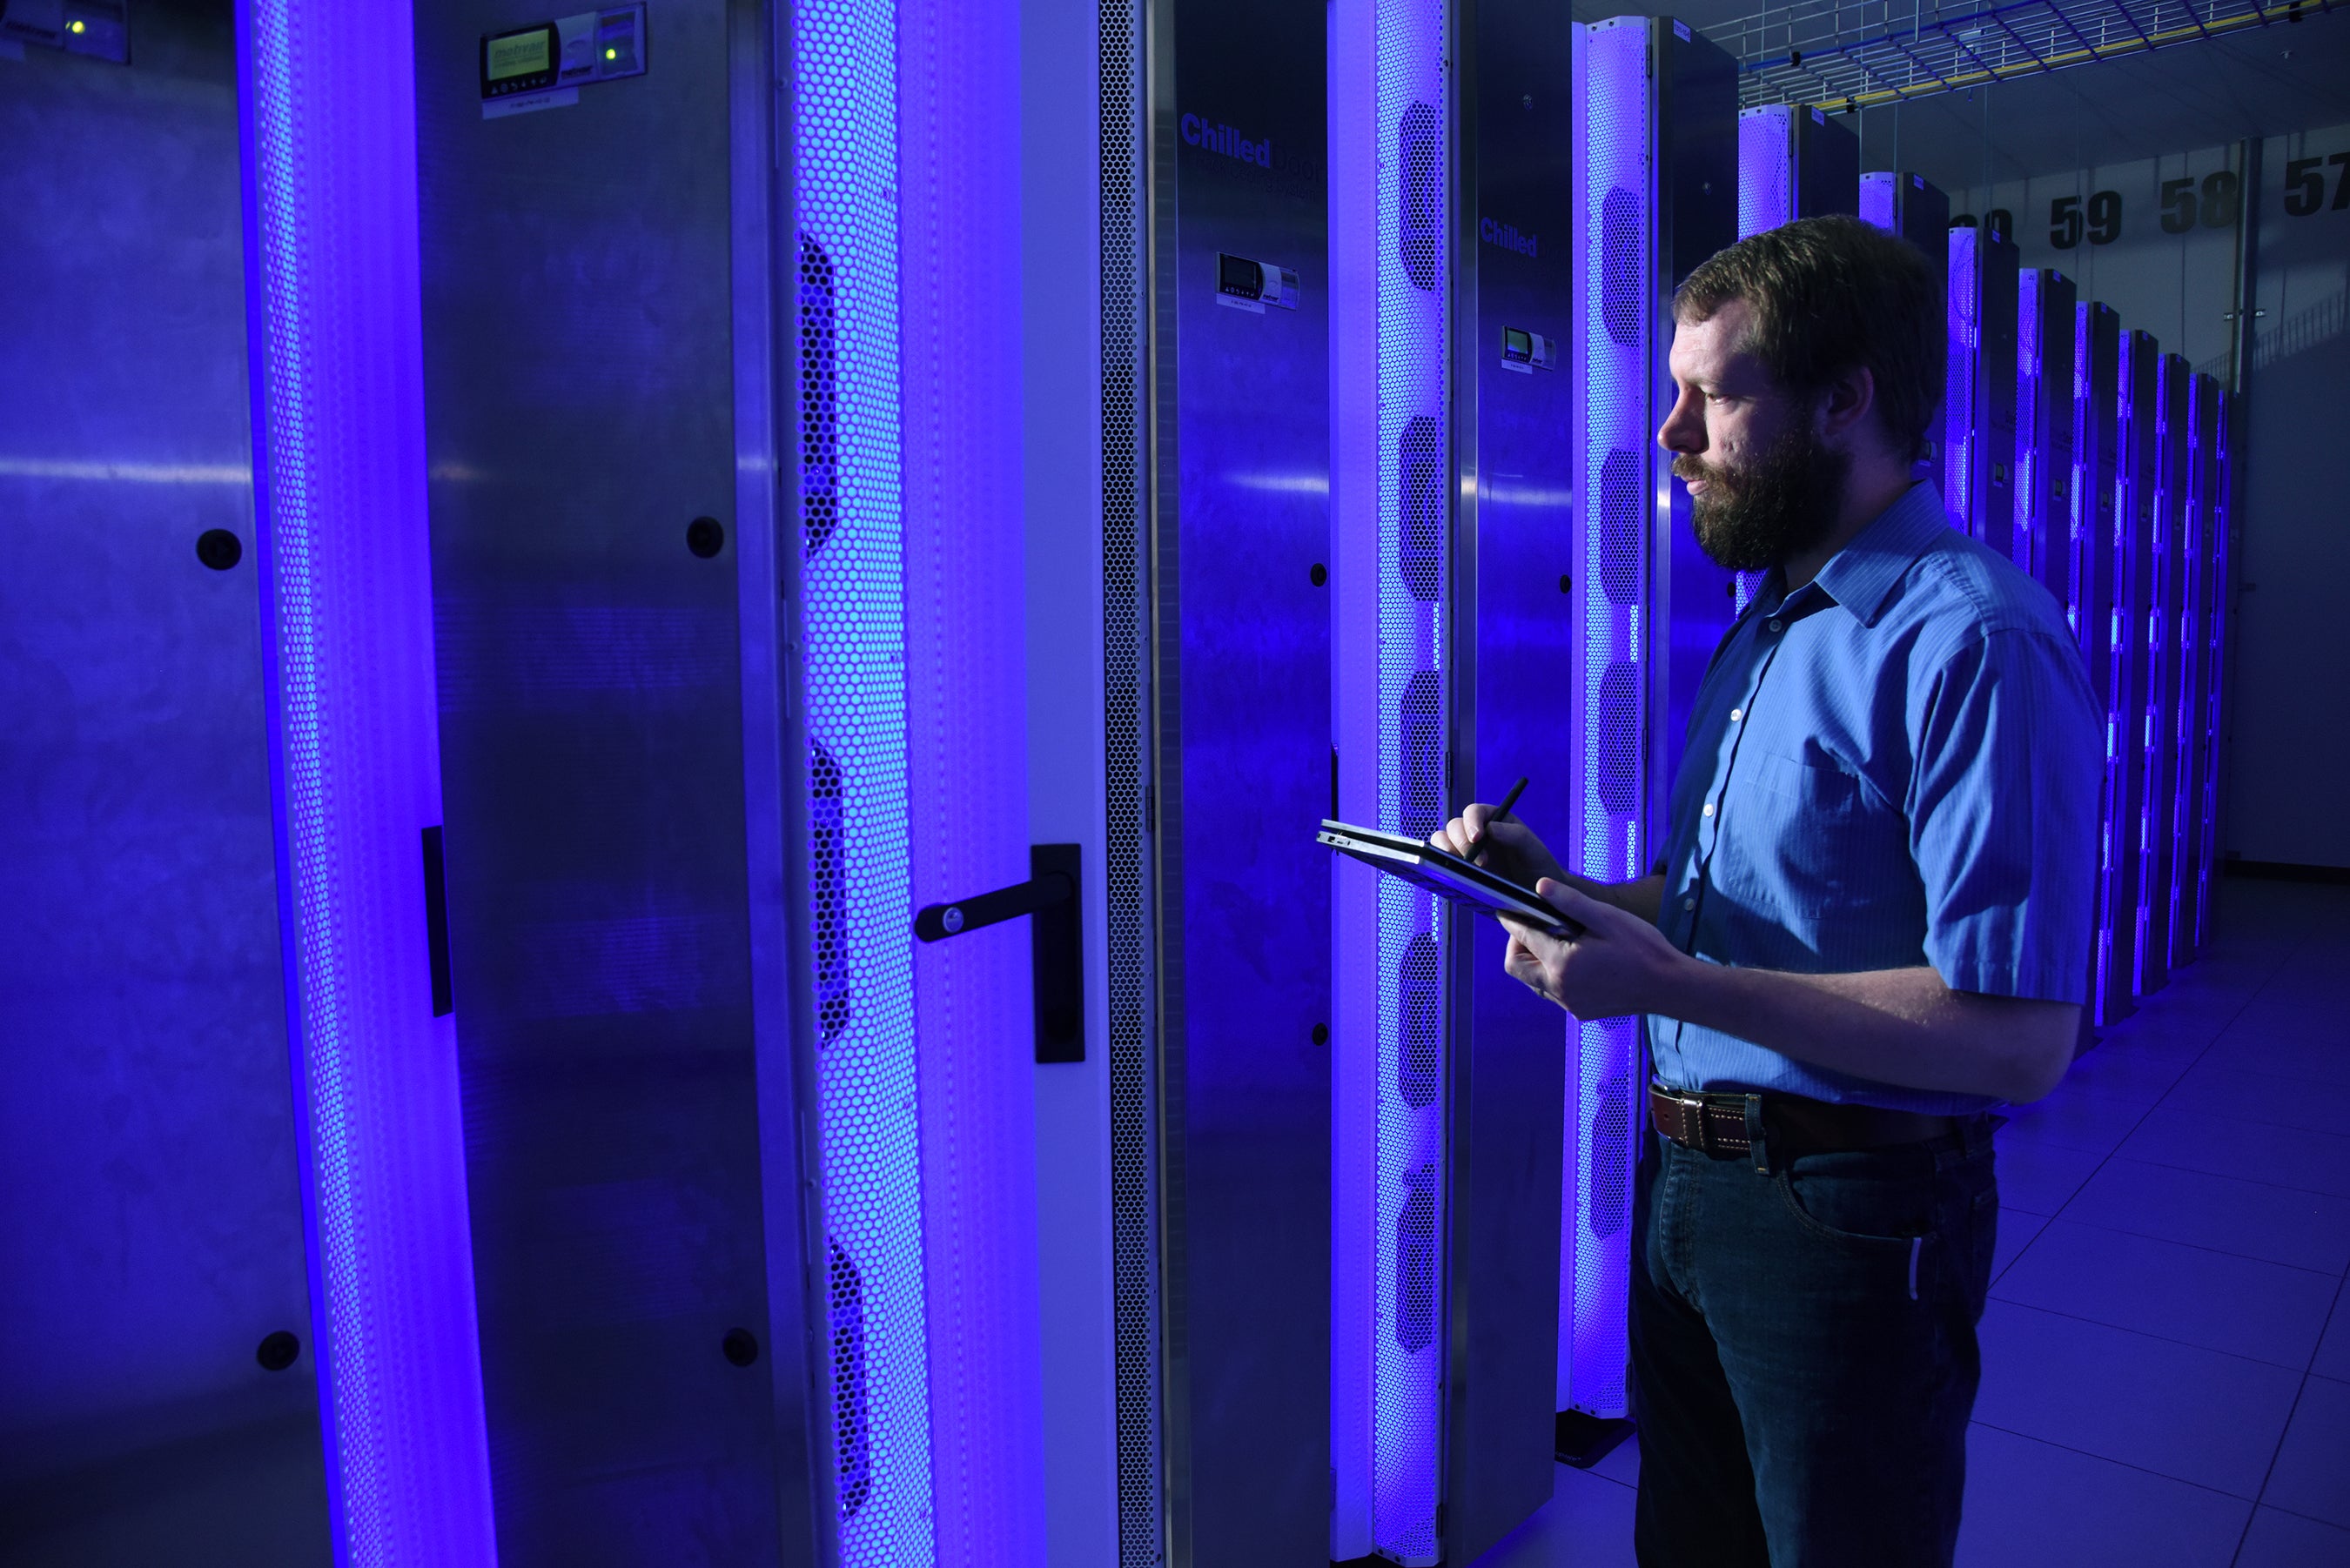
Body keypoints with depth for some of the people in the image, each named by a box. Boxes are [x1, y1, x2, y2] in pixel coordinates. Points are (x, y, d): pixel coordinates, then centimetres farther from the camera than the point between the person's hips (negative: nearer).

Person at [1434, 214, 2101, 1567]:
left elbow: (2019, 1039, -26)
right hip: (1687, 1184, 9)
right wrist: (1559, 887, -1)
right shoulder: (1765, 626, 11)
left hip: (1849, 1217, -8)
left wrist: (1669, 984, -28)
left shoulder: (1974, 642, -20)